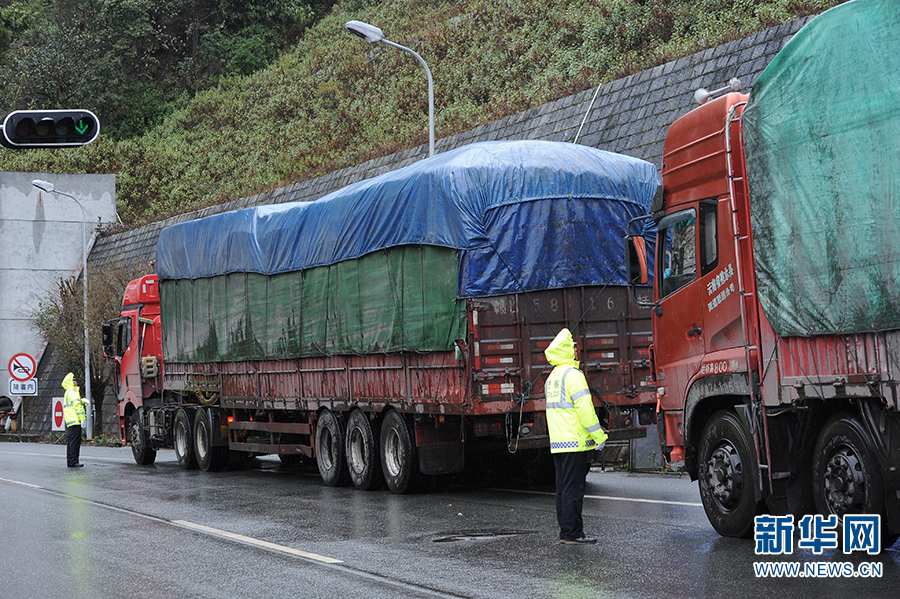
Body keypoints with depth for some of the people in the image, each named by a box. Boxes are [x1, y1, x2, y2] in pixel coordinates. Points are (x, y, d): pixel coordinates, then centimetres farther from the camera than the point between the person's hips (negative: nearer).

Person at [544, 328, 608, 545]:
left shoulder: (552, 377, 18)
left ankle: (565, 531, 14)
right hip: (575, 442, -9)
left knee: (564, 488, 11)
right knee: (573, 488, -7)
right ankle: (572, 533, -7)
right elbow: (584, 407, -18)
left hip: (558, 443, 9)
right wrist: (598, 435, -14)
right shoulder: (572, 374, -12)